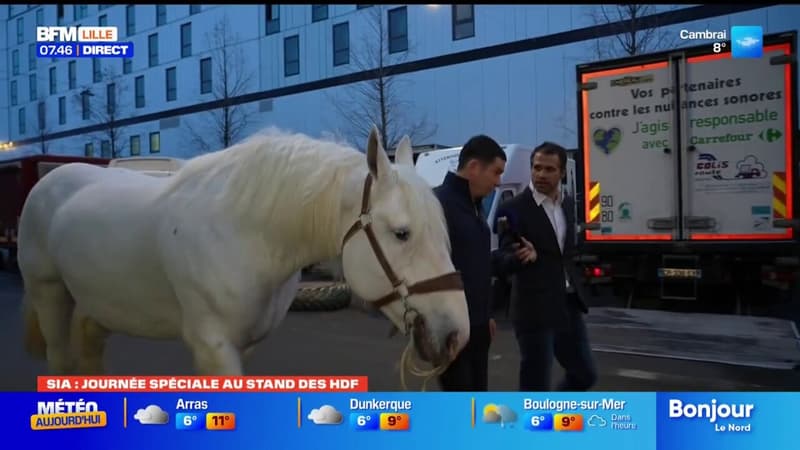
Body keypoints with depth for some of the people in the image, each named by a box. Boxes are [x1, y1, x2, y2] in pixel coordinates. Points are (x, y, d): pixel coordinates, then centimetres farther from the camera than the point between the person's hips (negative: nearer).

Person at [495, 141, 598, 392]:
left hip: (569, 306, 7)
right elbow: (506, 262, -13)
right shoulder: (513, 209, -12)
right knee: (536, 383, 1)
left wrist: (577, 291, 9)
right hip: (535, 309, -7)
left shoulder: (568, 204, 9)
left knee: (585, 374, 16)